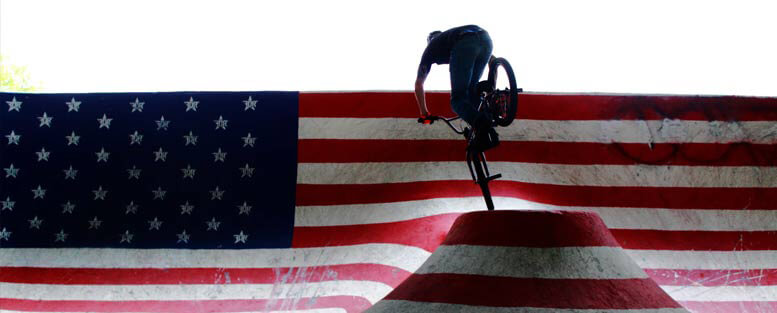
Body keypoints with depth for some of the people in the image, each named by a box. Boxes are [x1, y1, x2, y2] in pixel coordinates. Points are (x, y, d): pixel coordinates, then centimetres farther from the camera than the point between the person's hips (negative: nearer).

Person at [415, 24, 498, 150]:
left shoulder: (431, 47, 36)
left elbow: (419, 84, 37)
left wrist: (424, 114, 42)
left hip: (464, 44, -4)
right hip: (486, 39, 4)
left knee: (457, 99, 1)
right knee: (472, 89, 21)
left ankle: (480, 123, -30)